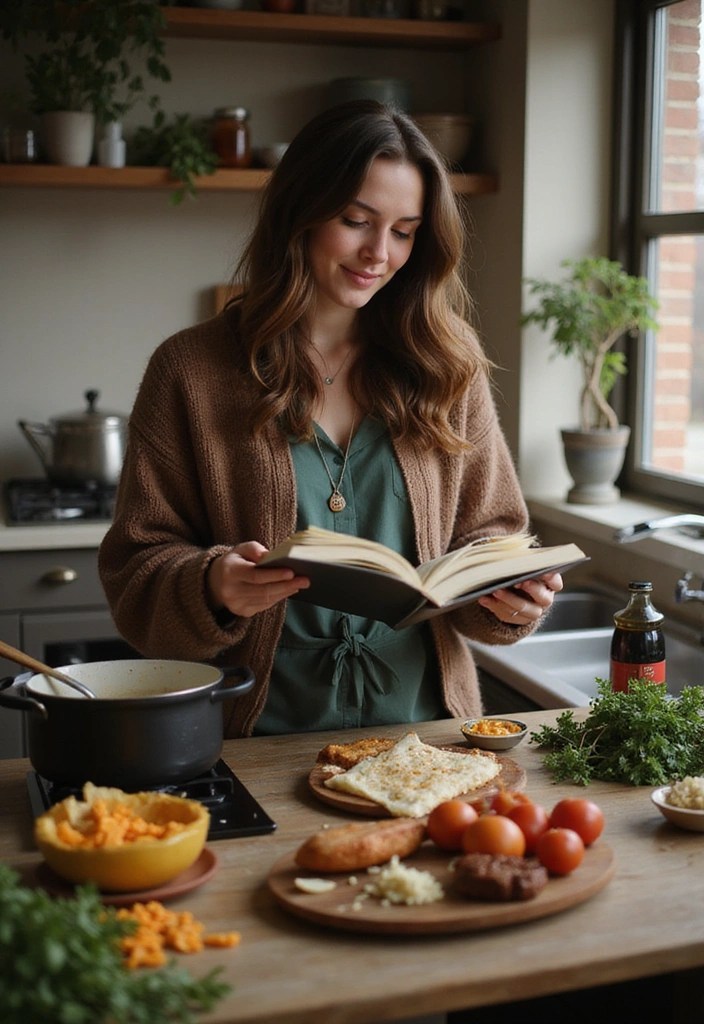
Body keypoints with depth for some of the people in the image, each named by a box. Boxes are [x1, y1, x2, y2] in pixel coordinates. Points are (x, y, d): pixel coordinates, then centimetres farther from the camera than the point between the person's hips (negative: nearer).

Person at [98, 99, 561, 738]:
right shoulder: (190, 372, 1)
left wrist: (507, 596, -10)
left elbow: (485, 538, 12)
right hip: (261, 739, -4)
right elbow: (136, 569, 0)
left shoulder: (447, 367, 7)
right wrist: (211, 587, -20)